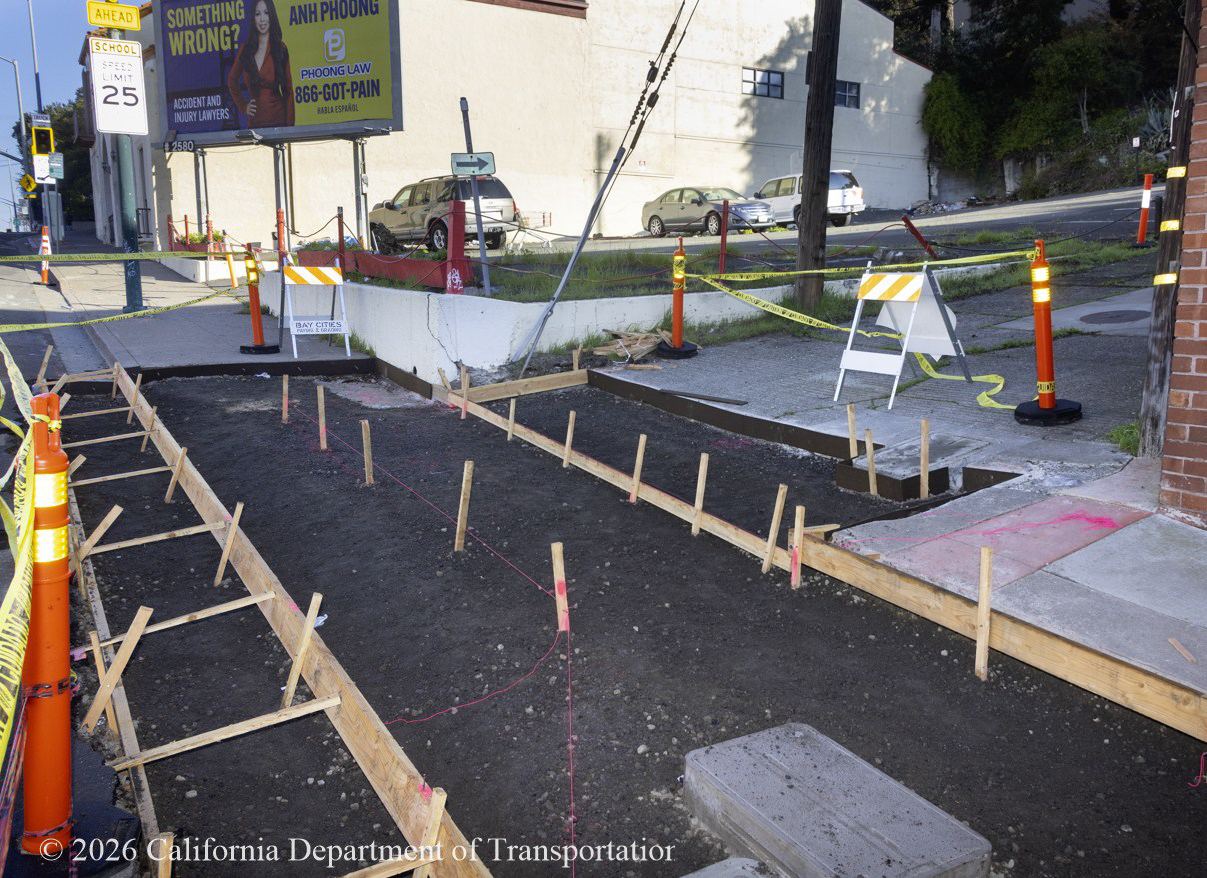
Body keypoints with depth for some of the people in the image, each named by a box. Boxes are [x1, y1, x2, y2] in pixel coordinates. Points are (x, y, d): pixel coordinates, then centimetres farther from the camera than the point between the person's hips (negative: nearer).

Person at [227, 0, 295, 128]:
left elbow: (289, 91, -3)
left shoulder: (281, 48, -1)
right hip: (255, 122, 3)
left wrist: (290, 127, -9)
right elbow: (232, 81, 23)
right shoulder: (245, 50, 6)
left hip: (279, 121, -3)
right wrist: (243, 106, 10)